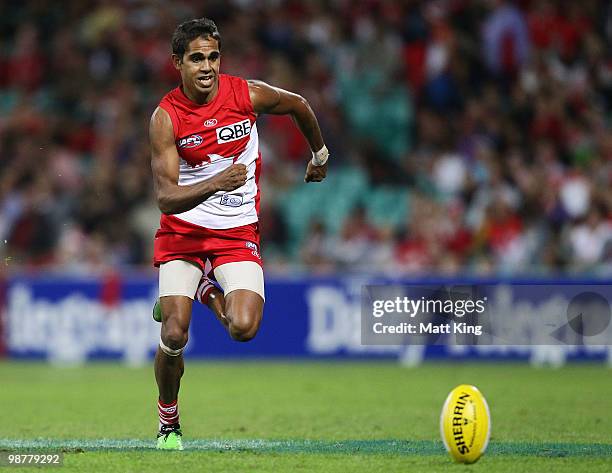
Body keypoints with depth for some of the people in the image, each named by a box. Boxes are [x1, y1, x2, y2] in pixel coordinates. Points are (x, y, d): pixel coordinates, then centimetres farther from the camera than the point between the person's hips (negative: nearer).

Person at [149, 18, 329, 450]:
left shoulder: (248, 94, -8)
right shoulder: (166, 117, -14)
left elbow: (298, 105, 14)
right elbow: (166, 198, -21)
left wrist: (320, 155, 29)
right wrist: (217, 183, -37)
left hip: (237, 232, 1)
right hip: (182, 232, -1)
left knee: (244, 327, -21)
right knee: (174, 335, -15)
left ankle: (207, 290, 16)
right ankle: (169, 422, 14)